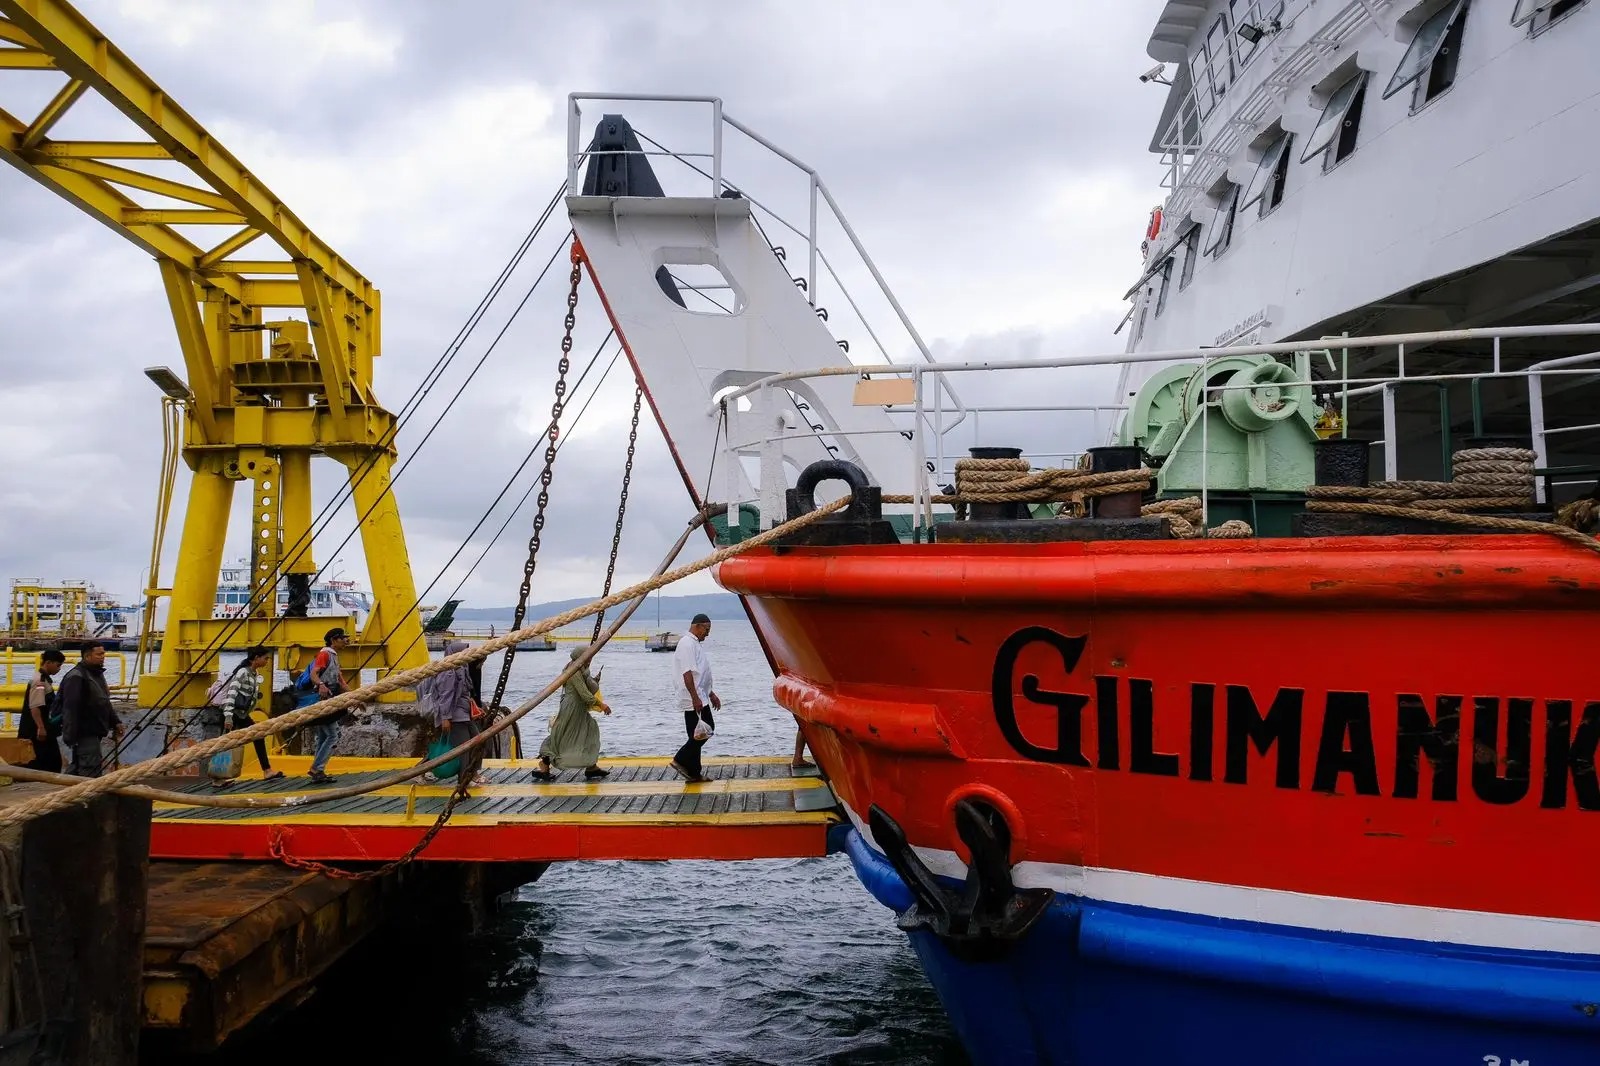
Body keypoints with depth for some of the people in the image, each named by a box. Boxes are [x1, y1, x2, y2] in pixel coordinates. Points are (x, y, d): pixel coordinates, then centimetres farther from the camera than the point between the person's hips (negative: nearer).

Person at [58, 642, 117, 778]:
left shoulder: (97, 674, 17)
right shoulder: (76, 677, -16)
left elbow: (105, 703, 26)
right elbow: (70, 709, -21)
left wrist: (115, 722, 18)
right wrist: (70, 736, -24)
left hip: (94, 732, 10)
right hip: (85, 734, -10)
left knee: (77, 768, 16)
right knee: (91, 768, -12)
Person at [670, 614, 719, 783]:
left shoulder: (696, 644, 19)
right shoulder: (687, 644, -14)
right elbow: (687, 673, -23)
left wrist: (711, 694, 28)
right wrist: (695, 698, -26)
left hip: (700, 698, 11)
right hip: (694, 699, -11)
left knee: (707, 729, 11)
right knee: (699, 733, -9)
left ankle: (694, 773, 14)